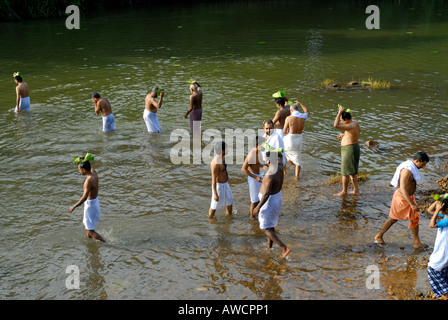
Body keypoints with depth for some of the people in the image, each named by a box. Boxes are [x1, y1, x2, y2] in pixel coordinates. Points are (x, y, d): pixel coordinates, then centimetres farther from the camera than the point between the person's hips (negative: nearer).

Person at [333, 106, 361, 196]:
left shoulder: (351, 126, -26)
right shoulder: (355, 122, 4)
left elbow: (336, 125, -34)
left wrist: (339, 113, -26)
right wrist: (344, 135, 17)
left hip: (349, 149, -10)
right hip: (354, 147, 10)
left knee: (345, 172, 0)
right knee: (353, 171, 16)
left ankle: (344, 191, 10)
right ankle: (356, 190, 20)